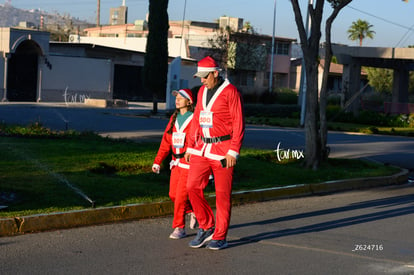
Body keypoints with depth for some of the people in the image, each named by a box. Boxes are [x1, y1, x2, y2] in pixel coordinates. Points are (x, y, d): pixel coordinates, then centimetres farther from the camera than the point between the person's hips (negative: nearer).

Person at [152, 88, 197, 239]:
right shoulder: (174, 118, 11)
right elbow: (166, 141, 13)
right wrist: (157, 161, 9)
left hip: (189, 163, -7)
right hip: (176, 162, 7)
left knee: (181, 195, -7)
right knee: (173, 194, 9)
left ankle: (179, 228, 4)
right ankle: (193, 211, 33)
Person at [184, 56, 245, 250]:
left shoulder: (230, 92, -9)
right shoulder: (202, 91, 12)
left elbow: (238, 124, -11)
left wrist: (233, 152, -16)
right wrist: (190, 147, 14)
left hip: (223, 150, -6)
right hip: (202, 149, 6)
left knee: (222, 194, 0)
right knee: (193, 187, -2)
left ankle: (220, 237, 9)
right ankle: (206, 227, 13)